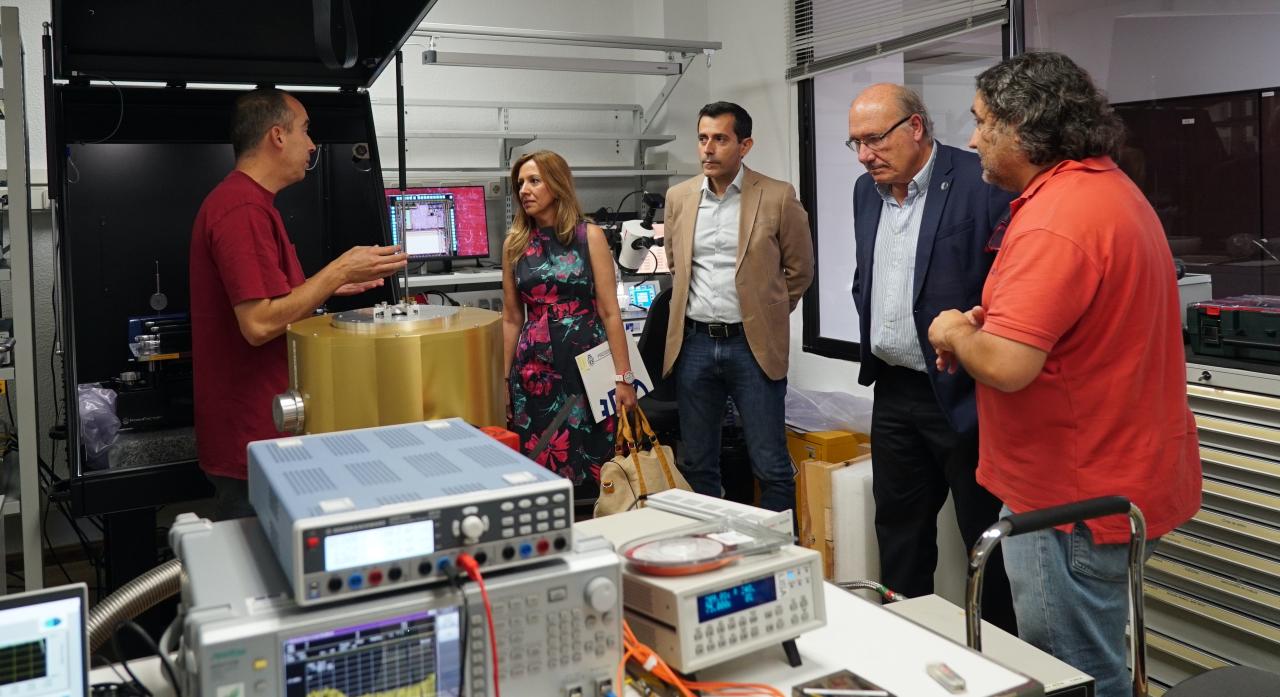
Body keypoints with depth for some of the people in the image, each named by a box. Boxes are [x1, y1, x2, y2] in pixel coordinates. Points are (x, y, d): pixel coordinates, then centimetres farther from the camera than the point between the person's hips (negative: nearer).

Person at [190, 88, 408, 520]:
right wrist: (337, 273, -17)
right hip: (252, 437, -10)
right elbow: (259, 324, -25)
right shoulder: (244, 210, -19)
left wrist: (330, 285, 16)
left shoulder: (245, 201, 14)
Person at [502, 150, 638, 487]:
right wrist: (503, 379, 11)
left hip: (586, 365, -2)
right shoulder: (514, 243, 8)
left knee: (592, 468, 3)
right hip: (534, 369, 3)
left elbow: (609, 312, -4)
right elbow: (512, 318, 12)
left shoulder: (590, 236, -1)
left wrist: (623, 377, -8)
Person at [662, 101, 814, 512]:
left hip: (752, 345, -3)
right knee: (697, 466, 12)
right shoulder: (679, 197, 6)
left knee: (771, 467, 2)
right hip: (694, 343, 4)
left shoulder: (778, 197, -5)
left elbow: (799, 269, 6)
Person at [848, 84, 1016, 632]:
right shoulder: (867, 190, 10)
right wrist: (872, 338, 12)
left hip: (965, 395, -7)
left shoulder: (981, 182, -14)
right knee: (899, 531, 18)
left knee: (989, 540, 6)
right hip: (894, 392, 7)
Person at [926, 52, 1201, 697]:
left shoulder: (1054, 220, -24)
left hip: (1076, 497, -10)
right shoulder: (1108, 185, 11)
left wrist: (955, 332, -9)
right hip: (1124, 470, 10)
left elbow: (1006, 367, -30)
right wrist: (987, 323, 7)